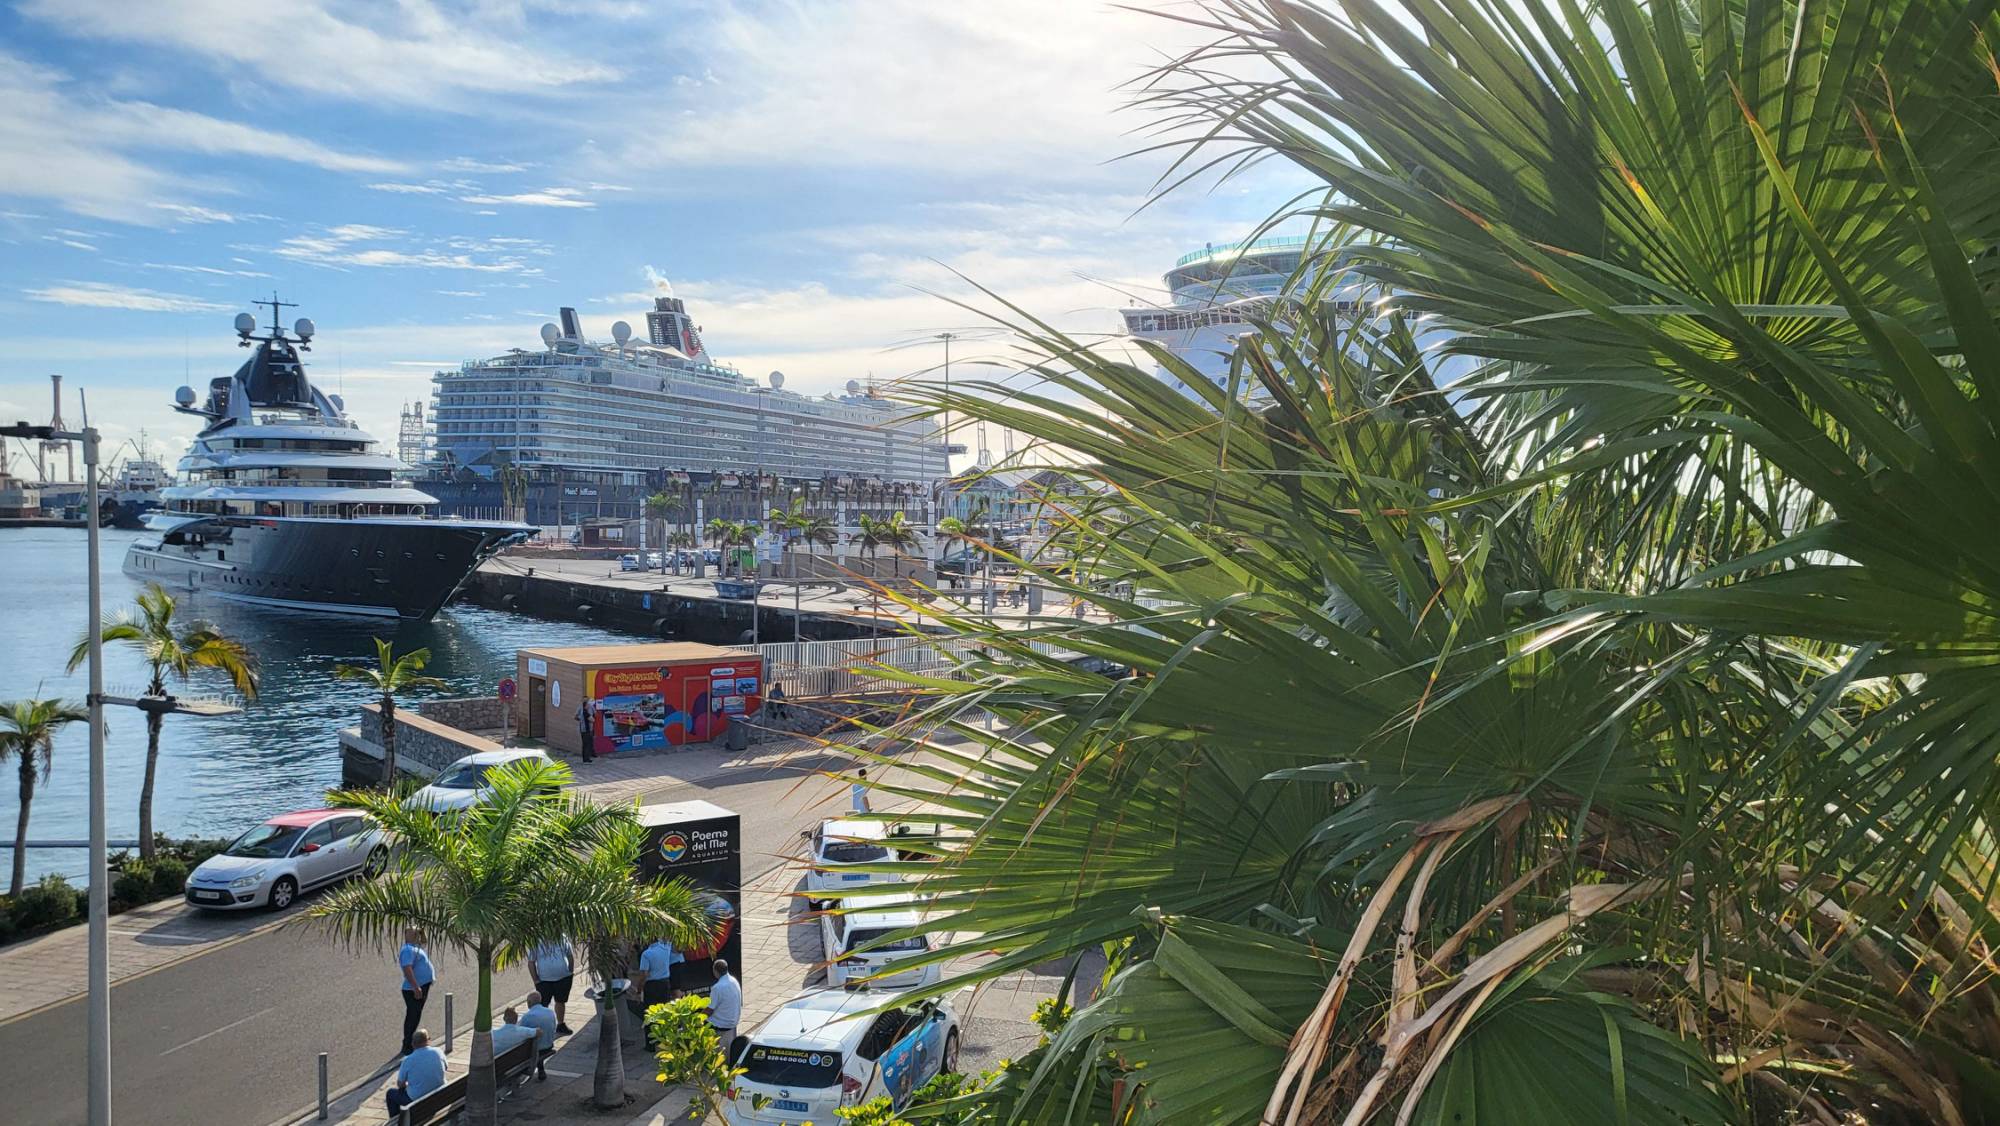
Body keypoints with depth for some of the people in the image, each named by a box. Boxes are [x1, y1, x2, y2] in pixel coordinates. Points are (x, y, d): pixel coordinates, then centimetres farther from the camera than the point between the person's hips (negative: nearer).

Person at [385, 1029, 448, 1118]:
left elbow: (400, 1084, -5)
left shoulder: (408, 1060, -18)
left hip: (417, 1100, -4)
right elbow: (445, 1068, 9)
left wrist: (407, 1084, 16)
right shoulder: (438, 1053, -10)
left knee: (391, 1093, 23)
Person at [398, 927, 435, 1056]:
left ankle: (409, 1043, 28)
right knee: (412, 1017, -3)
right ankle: (407, 1047, 4)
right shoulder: (408, 950, -19)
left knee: (415, 1017, 18)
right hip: (413, 990, -10)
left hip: (421, 987, 10)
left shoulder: (415, 948, 12)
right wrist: (416, 987, -31)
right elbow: (407, 970, -29)